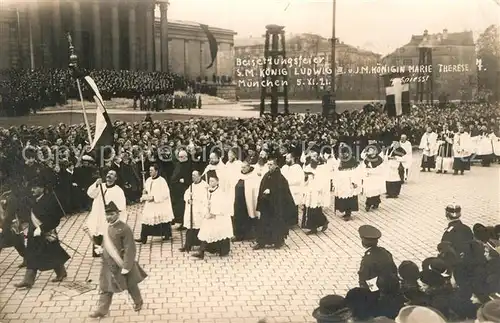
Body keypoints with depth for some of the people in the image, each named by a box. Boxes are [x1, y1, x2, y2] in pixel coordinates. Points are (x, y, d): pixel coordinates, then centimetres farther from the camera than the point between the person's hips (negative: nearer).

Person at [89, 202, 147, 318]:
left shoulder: (124, 228, -23)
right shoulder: (108, 227, 1)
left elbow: (130, 249, -23)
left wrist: (126, 266, -24)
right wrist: (101, 249, -3)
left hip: (122, 265, -6)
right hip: (108, 265, 6)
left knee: (131, 285, 16)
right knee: (105, 288, 10)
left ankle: (138, 302, 40)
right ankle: (102, 310, 21)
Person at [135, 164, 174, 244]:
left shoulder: (161, 181, -13)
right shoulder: (148, 180, 6)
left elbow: (165, 194, -17)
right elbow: (146, 191, 16)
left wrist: (154, 198, -23)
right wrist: (144, 196, -7)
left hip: (160, 205, -5)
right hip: (150, 205, 5)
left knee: (163, 220, 8)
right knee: (146, 219, -3)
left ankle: (168, 235, 26)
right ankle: (143, 238, 0)